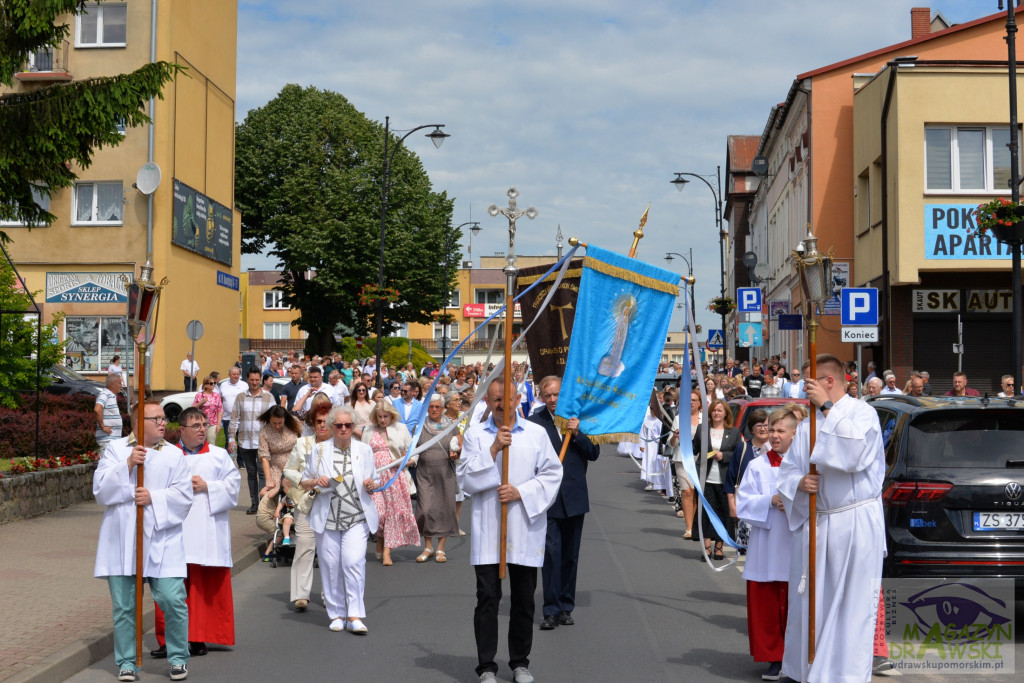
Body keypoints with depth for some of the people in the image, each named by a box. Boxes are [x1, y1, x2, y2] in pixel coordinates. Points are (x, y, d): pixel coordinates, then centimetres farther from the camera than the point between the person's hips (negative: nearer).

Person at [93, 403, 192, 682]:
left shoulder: (174, 454, 7)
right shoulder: (115, 449, 7)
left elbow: (183, 494, -1)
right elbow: (100, 488, -4)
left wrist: (154, 497, -15)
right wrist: (127, 464, -14)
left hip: (161, 540, 0)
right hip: (121, 541, 0)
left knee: (173, 600, -8)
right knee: (123, 606, 5)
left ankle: (178, 658, 10)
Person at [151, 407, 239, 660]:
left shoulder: (219, 455, 10)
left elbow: (233, 484, 3)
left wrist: (207, 486, -8)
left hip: (208, 532, 1)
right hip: (175, 531, -1)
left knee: (205, 587, 3)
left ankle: (199, 639, 12)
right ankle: (169, 641, 1)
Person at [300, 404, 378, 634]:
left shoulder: (364, 450, 10)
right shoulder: (320, 450, 7)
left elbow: (372, 482, 17)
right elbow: (303, 482, 13)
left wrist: (370, 485, -7)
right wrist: (316, 482, -9)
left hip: (357, 518, -1)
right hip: (327, 518, 1)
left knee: (354, 561, -14)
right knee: (330, 565, 1)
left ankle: (355, 616, -11)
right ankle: (337, 615, 14)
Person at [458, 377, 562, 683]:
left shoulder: (537, 434, 3)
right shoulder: (475, 434, 3)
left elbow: (552, 474, 1)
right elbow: (467, 479, -4)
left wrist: (521, 492, -11)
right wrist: (493, 449, -14)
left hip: (525, 528, 1)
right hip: (487, 528, -1)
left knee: (524, 600, 9)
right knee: (488, 598, -1)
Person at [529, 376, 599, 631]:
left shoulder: (578, 418, 5)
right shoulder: (534, 423, -3)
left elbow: (594, 453, 1)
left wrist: (577, 434, -12)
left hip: (575, 498, 3)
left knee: (570, 556, 11)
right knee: (551, 553, -8)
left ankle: (566, 607, 21)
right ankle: (551, 610, -2)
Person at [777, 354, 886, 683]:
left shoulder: (862, 412, -4)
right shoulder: (808, 424, 12)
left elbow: (855, 452, -24)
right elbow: (787, 470, 14)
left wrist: (827, 408, -21)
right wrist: (799, 482, -9)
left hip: (855, 524, -6)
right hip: (814, 524, 6)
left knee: (853, 605, -2)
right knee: (809, 601, 11)